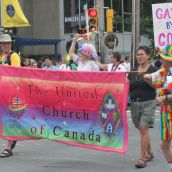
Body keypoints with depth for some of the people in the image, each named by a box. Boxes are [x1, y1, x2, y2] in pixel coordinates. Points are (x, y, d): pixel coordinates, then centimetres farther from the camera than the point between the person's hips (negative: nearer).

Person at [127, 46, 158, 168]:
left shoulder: (153, 70, -2)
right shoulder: (133, 71, 12)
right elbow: (127, 87, 14)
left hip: (148, 103, -5)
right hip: (135, 103, 5)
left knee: (143, 128, -14)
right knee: (141, 129, 12)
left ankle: (142, 158, -12)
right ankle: (149, 153, 31)